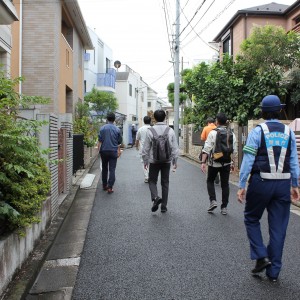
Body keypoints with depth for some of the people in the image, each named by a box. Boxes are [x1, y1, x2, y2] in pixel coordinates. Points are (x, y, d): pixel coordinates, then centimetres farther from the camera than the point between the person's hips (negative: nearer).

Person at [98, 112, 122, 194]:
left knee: (104, 169, 15)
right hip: (113, 152, -1)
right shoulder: (117, 129, 0)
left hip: (104, 151, 1)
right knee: (112, 169, -1)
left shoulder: (102, 128, -2)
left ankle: (104, 185, 24)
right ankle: (110, 187, -8)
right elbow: (119, 143, 5)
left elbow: (99, 141, -3)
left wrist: (99, 150, 6)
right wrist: (119, 151, 16)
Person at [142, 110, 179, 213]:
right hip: (167, 161, 2)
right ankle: (164, 206, 17)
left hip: (154, 161, -2)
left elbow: (146, 148, -4)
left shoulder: (150, 131, -8)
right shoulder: (170, 131, -3)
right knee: (165, 183, 12)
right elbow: (175, 148, 0)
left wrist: (145, 160, 9)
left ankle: (155, 197, -15)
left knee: (152, 181, 12)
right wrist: (175, 161, 10)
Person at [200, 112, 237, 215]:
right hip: (227, 163, 3)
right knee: (225, 184, 10)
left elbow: (207, 149, -15)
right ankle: (224, 207, 14)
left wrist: (203, 162, -12)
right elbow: (234, 150, 5)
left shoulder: (213, 133, -11)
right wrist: (231, 162, 17)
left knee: (210, 181, 17)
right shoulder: (232, 134, 1)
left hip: (214, 163, -3)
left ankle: (213, 201, 1)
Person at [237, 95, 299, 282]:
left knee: (252, 219, 18)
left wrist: (242, 186, -6)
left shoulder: (257, 131, -5)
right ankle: (273, 272, 19)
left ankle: (261, 256, 7)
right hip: (283, 185, 4)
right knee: (278, 228, 10)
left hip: (260, 182, -3)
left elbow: (248, 160, -9)